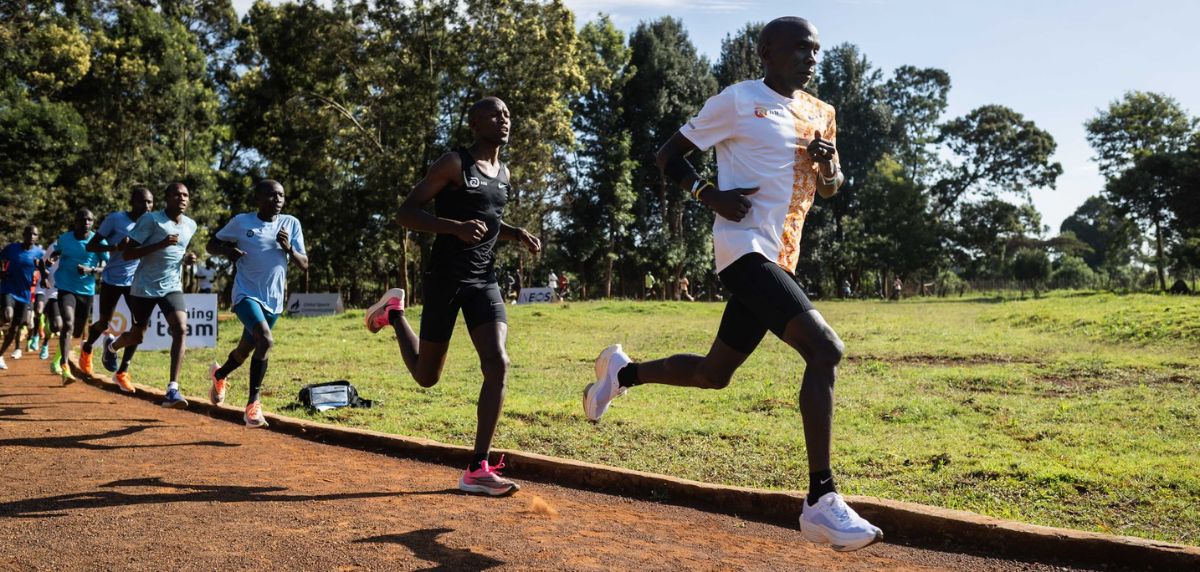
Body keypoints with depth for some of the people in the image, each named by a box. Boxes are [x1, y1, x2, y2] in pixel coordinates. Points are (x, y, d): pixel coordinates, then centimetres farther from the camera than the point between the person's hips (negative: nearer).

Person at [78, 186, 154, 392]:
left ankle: (122, 372, 2)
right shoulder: (115, 219, -12)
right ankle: (87, 348, 47)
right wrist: (116, 247, -29)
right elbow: (91, 245, -9)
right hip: (112, 280, -2)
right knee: (104, 323, 10)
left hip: (136, 280, 3)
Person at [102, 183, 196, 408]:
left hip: (172, 287, 3)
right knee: (137, 336, 11)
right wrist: (159, 244, -27)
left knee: (181, 329, -20)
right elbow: (127, 253, -15)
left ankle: (172, 389, -22)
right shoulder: (151, 219, -13)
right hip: (144, 287, -3)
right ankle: (111, 345, 50)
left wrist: (186, 258, 1)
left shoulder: (190, 225, 5)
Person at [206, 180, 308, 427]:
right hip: (246, 294, -4)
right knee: (266, 341, -26)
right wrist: (227, 250, -15)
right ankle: (253, 404, -14)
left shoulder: (291, 224, 2)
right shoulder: (241, 222, -3)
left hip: (274, 300, 4)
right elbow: (211, 245, 7)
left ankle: (219, 374, 51)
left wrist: (289, 249, -17)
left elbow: (304, 264, 2)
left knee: (246, 349, 17)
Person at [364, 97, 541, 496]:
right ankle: (393, 312, 39)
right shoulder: (454, 163, -7)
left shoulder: (504, 173, 14)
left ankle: (477, 470, -9)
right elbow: (406, 213, -11)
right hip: (445, 278, -5)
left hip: (484, 280, 5)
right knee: (426, 376, 8)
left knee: (498, 365, -15)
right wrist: (456, 228, -26)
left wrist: (516, 235, 9)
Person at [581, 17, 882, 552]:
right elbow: (669, 156, 1)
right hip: (745, 248, -8)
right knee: (826, 348, -23)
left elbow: (831, 189, 26)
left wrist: (829, 164, 3)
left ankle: (622, 371, 39)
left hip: (779, 260, 8)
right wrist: (711, 194, -17)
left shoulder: (820, 113, 17)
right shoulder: (737, 100, -3)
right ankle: (821, 502, -19)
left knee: (713, 373, 14)